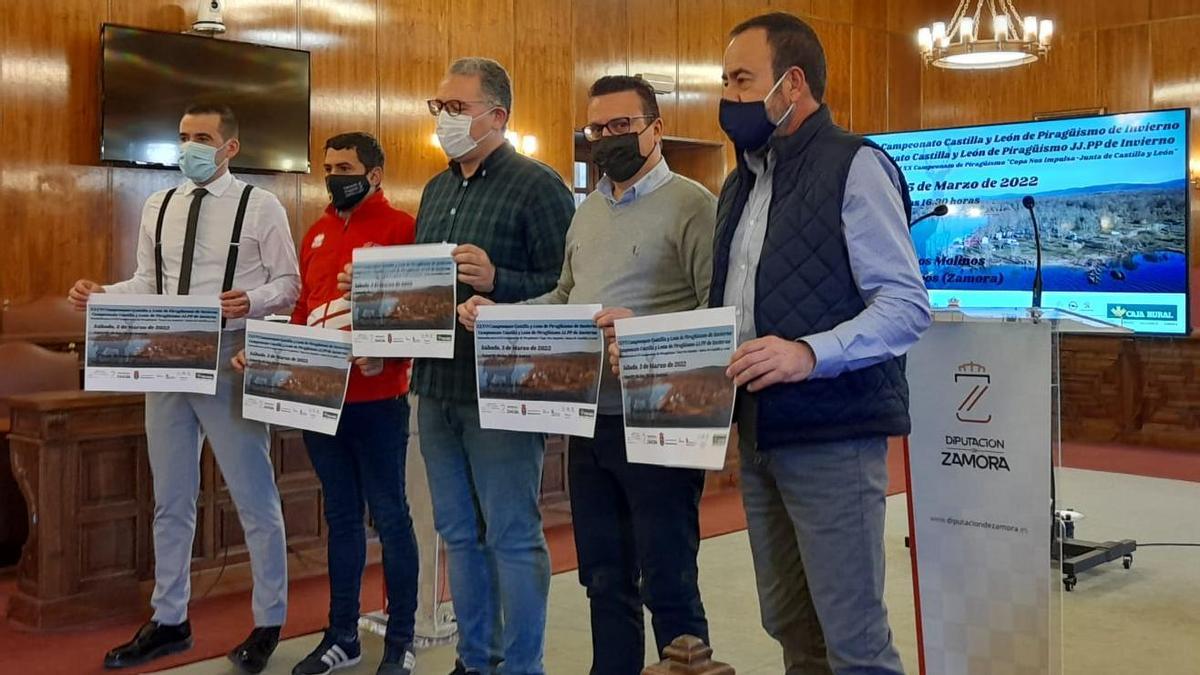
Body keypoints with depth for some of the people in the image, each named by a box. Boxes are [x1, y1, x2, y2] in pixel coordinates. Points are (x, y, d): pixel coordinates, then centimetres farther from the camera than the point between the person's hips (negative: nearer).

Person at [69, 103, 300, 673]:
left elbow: (288, 284, -6)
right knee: (170, 500, 15)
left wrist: (252, 301, -25)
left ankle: (269, 623, 20)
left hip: (230, 363, -6)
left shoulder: (260, 207, -5)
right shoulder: (158, 207, 11)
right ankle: (169, 621, 30)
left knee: (254, 498, 4)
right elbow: (146, 283, 13)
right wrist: (101, 294, -4)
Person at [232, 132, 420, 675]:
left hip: (377, 400, -6)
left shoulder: (400, 228, -7)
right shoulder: (316, 233, 14)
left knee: (389, 517, 3)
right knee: (341, 517, 14)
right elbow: (303, 310, 17)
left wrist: (385, 351, -27)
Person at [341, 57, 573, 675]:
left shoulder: (537, 186, -8)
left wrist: (496, 281, -28)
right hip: (436, 386, 8)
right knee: (459, 533, 15)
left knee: (512, 538, 1)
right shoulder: (435, 190, 16)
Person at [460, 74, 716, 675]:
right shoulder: (587, 211, 16)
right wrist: (496, 312, 5)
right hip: (589, 418, 7)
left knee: (668, 584, 2)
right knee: (604, 576, 17)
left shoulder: (690, 204, -8)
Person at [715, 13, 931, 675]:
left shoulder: (854, 167, -9)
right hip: (758, 433, 8)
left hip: (831, 434, -8)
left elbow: (907, 304, -16)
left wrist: (809, 354, -29)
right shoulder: (740, 184, 16)